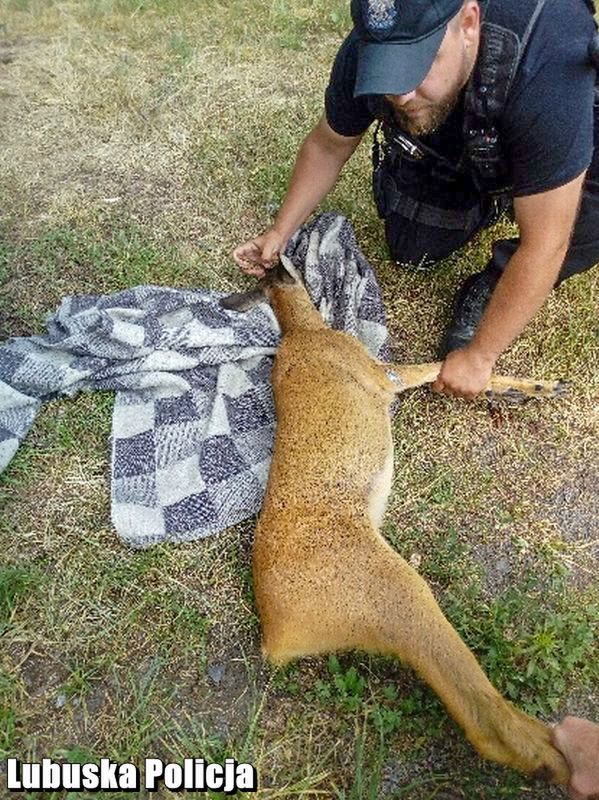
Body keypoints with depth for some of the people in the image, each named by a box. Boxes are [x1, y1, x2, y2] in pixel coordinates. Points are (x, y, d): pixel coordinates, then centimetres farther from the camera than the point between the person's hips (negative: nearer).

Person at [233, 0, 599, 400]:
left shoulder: (544, 72, -44)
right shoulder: (366, 53, -30)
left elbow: (543, 247, -40)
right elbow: (327, 145, -9)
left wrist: (478, 356, -34)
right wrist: (280, 232, -11)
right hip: (452, 146, 4)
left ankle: (491, 287, -5)